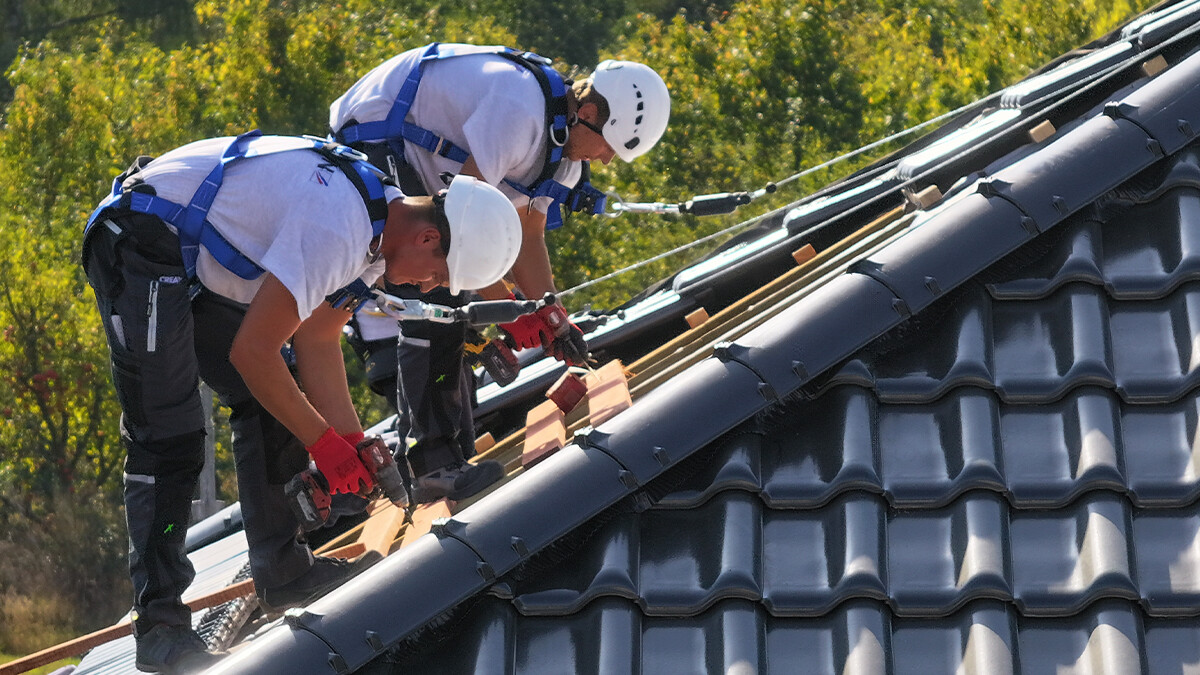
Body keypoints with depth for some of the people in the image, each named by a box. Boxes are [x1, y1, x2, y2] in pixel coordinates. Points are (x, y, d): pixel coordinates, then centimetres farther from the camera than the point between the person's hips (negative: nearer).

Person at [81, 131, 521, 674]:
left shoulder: (380, 223, 4)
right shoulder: (335, 229, -28)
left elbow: (317, 342, 11)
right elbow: (251, 352, -24)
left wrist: (354, 444, 3)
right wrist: (326, 444, -14)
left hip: (194, 263, 11)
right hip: (138, 247, -11)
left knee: (269, 405, 9)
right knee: (167, 439, -12)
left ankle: (282, 572, 15)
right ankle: (158, 624, -11)